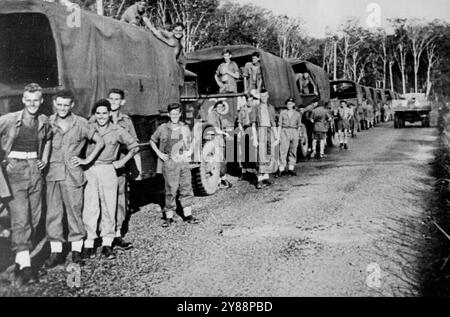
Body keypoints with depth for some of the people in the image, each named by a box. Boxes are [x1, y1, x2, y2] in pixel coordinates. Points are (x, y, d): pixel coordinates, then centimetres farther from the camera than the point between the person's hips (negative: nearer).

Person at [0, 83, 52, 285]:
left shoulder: (44, 122, 7)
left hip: (35, 170, 5)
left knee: (34, 218, 8)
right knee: (20, 219, -12)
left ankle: (20, 261, 24)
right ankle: (25, 267, -13)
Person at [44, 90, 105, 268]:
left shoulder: (81, 123, 0)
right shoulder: (48, 122, 5)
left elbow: (100, 142, 6)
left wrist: (87, 160, 0)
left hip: (73, 173, -2)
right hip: (53, 172, 2)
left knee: (75, 212, 2)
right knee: (53, 213, 3)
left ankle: (76, 251, 12)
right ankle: (56, 252, 12)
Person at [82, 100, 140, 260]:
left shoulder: (117, 131, 5)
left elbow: (134, 146, 14)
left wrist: (123, 161, 5)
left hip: (108, 170, 0)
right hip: (89, 171, 0)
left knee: (109, 207, 1)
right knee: (90, 208, -4)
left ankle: (107, 244, 9)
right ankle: (88, 244, 2)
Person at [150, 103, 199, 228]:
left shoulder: (185, 128, 9)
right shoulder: (163, 128, 0)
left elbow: (189, 142, 25)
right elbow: (152, 141, 11)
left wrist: (190, 151, 8)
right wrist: (159, 153, 1)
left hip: (184, 162, 3)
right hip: (170, 163, -3)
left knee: (187, 188, 6)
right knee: (171, 190, -2)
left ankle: (188, 215, 16)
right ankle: (169, 217, 7)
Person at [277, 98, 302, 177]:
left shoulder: (297, 114, 11)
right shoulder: (282, 113, 8)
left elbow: (299, 126, 13)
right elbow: (279, 125, 7)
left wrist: (299, 135, 6)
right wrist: (278, 135, 0)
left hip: (294, 132, 2)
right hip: (284, 132, -2)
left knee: (293, 151, 3)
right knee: (283, 150, -10)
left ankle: (291, 169, 10)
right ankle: (281, 169, -11)